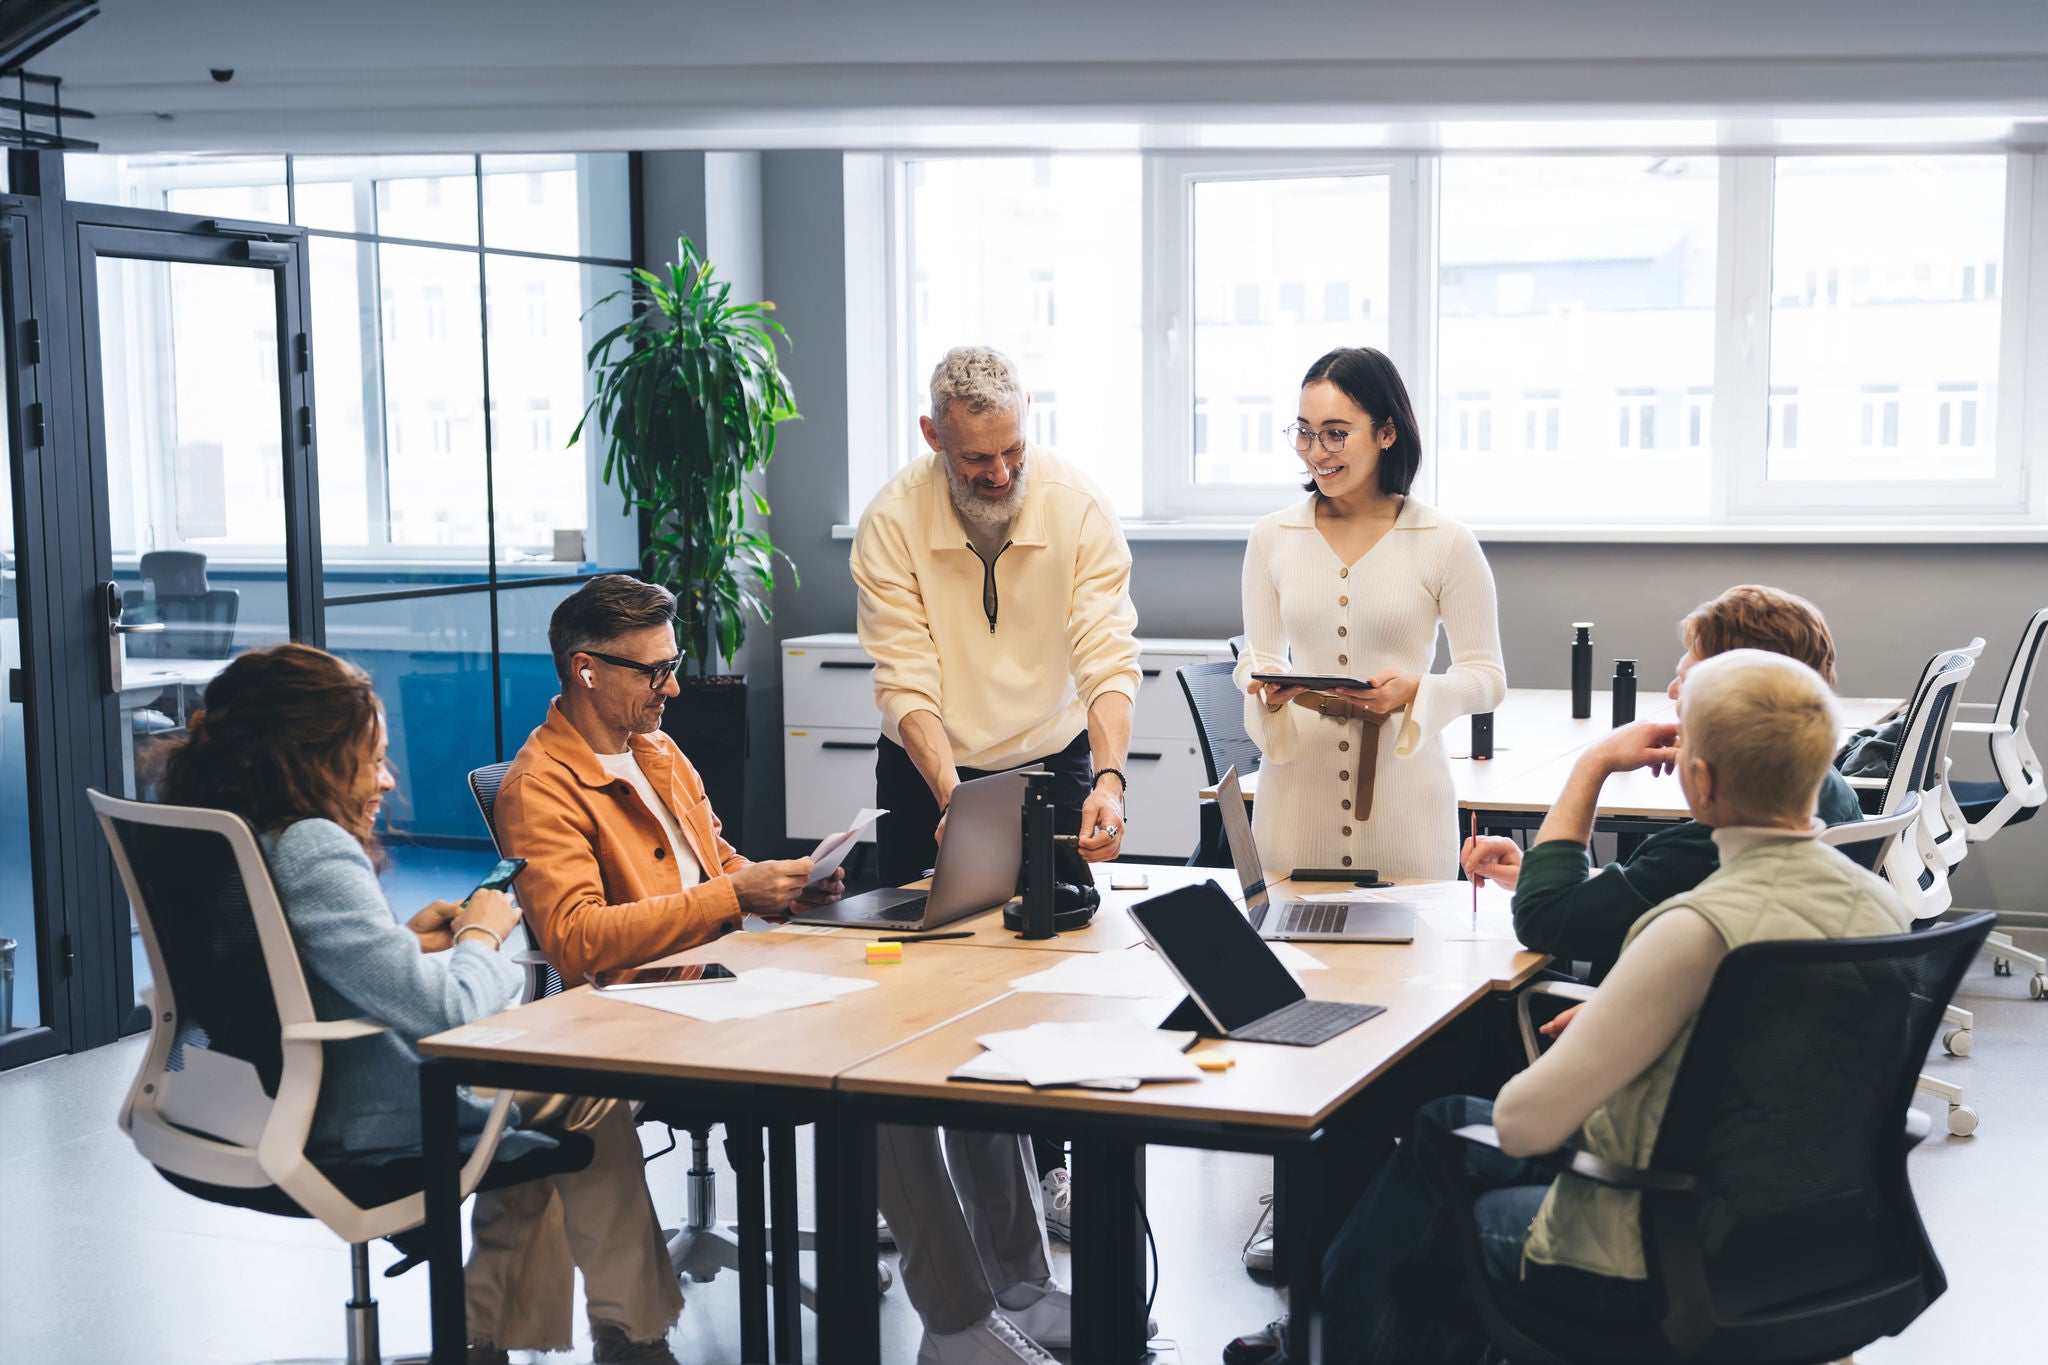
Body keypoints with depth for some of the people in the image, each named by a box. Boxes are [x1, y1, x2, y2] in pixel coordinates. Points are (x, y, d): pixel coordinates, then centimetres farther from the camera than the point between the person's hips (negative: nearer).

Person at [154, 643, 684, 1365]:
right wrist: (481, 936, -10)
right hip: (359, 1128, -9)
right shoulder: (313, 851, -27)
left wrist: (405, 943, 7)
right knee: (590, 1103, 12)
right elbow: (447, 1013, -29)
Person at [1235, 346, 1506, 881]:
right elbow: (1257, 655, 13)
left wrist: (1413, 691, -18)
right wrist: (1266, 688, -10)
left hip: (1402, 791, -2)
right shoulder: (1271, 537, 7)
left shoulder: (1447, 543, -2)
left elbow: (1487, 676, 0)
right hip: (1294, 786, 2)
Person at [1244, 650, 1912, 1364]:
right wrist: (1613, 1030, 13)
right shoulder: (1883, 903, -7)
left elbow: (1523, 1121, -26)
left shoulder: (1699, 930, -32)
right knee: (1441, 1121, 25)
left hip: (1660, 1262, -7)